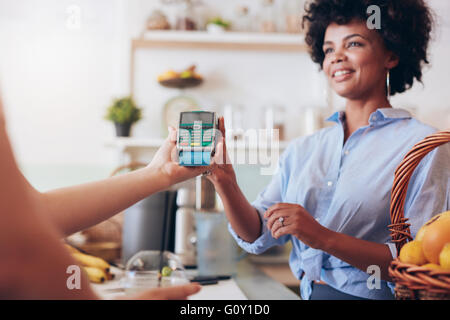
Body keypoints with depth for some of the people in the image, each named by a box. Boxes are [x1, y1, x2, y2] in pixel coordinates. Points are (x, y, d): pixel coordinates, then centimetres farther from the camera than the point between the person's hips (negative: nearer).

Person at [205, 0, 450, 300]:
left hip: (372, 295, -3)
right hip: (308, 292, 4)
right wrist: (225, 182, -10)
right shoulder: (302, 149, 9)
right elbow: (257, 236, 5)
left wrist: (325, 238, -20)